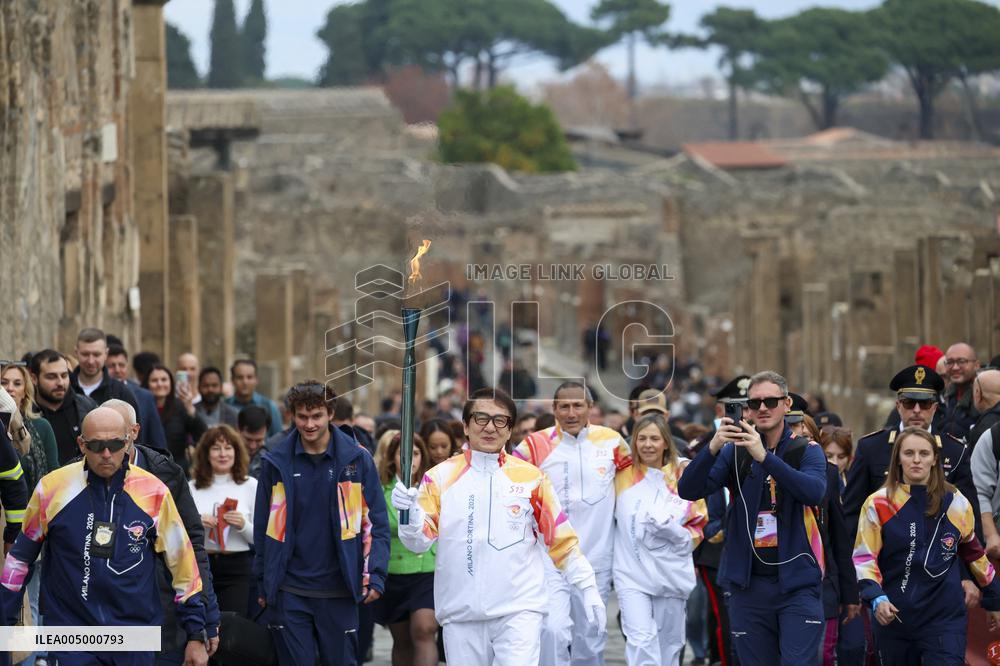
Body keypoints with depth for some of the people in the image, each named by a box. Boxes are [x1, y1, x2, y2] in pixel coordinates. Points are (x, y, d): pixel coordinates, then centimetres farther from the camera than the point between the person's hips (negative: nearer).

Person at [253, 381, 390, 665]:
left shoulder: (357, 460, 0)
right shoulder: (277, 463, 3)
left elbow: (376, 522, 2)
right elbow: (263, 527, 9)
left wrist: (375, 576, -6)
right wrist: (263, 582, 6)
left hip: (339, 591, -1)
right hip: (290, 591, 1)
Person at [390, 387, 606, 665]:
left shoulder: (531, 478, 3)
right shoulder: (440, 477, 3)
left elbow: (562, 540, 7)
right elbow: (421, 541, -3)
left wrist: (589, 590, 3)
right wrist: (410, 514, -24)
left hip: (518, 610, -2)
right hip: (460, 613, 2)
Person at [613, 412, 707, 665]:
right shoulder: (624, 476, 5)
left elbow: (697, 529, 4)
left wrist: (670, 528, -13)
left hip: (671, 574, 1)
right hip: (632, 572, -1)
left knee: (669, 645, 10)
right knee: (641, 640, -16)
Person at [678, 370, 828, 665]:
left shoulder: (807, 451, 4)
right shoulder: (734, 452, 9)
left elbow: (814, 492, -17)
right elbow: (688, 490, -5)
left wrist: (765, 456, -28)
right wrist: (713, 448, -23)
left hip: (797, 582, -2)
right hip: (749, 584, 2)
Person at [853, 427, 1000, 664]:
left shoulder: (956, 504, 5)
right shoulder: (879, 504, 0)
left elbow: (974, 553, 18)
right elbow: (864, 556, -2)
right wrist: (876, 598, -18)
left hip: (945, 618, -1)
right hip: (893, 616, 1)